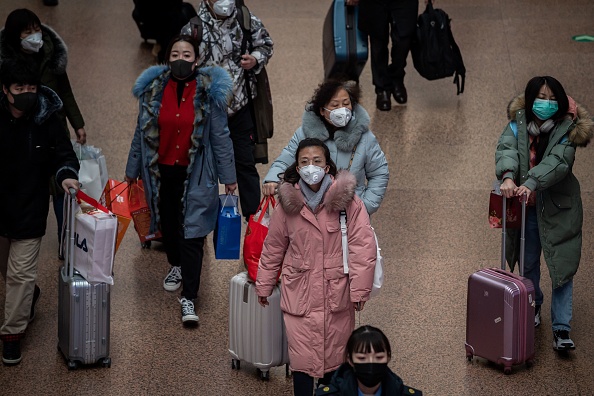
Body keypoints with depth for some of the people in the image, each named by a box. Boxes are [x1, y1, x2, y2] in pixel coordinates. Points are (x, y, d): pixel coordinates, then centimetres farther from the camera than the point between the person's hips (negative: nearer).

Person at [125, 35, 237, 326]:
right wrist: (132, 171, 14)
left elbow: (220, 136, -1)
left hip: (195, 174, -3)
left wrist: (228, 176, 1)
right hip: (162, 171, 3)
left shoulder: (209, 91, -6)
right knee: (168, 223, 17)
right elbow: (141, 133, 9)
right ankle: (176, 265, 48)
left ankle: (188, 298, -5)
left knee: (192, 233, -7)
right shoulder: (153, 89, 0)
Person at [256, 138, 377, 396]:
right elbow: (273, 248, 12)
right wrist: (263, 285, 18)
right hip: (299, 294, 1)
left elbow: (363, 246, -8)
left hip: (337, 293, -1)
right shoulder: (288, 203, 0)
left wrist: (359, 290, -10)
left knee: (334, 355, 10)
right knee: (301, 358, -2)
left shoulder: (347, 200, -7)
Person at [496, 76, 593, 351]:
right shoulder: (519, 123, -5)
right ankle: (533, 307, 42)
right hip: (526, 207, 3)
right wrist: (508, 176, -41)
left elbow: (558, 161, -27)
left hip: (558, 207, -2)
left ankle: (561, 330, -3)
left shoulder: (566, 129, -11)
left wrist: (532, 183, -41)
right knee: (528, 263, 16)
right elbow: (506, 148, -21)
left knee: (562, 268, -5)